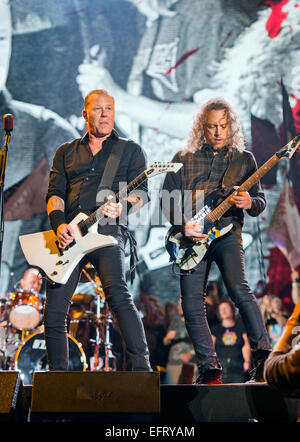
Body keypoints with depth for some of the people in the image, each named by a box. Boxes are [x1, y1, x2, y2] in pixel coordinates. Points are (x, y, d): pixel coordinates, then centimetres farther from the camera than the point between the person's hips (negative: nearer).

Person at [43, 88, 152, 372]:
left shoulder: (130, 150, 15)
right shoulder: (65, 152, 22)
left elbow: (141, 192, 5)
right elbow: (54, 193, 12)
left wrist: (122, 206, -18)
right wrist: (59, 223, -8)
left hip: (107, 233, -3)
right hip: (67, 235, 4)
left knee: (118, 294, -25)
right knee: (54, 310, 1)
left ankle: (142, 367, -21)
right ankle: (57, 373, 17)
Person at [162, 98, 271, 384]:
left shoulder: (244, 159, 11)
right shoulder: (183, 160, 10)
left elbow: (260, 199, 11)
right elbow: (167, 200, 8)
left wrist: (249, 204, -14)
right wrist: (183, 225, -10)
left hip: (227, 233, -1)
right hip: (192, 236, 2)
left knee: (238, 288, -25)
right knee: (191, 305, -4)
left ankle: (263, 356, -13)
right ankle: (209, 368, 10)